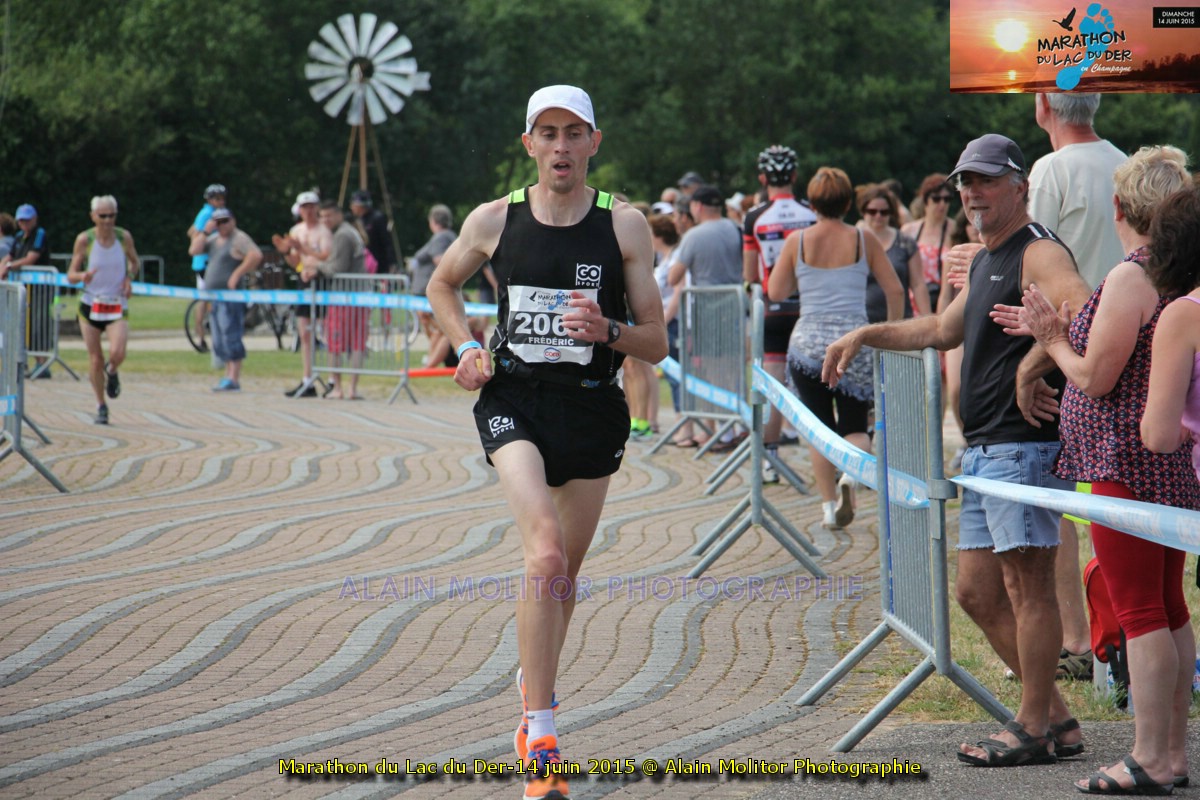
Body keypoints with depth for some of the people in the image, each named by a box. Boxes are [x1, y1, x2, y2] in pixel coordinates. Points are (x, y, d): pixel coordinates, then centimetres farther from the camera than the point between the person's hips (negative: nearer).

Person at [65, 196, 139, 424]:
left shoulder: (124, 237, -4)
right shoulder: (84, 239, -7)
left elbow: (134, 261, 16)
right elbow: (71, 275, -3)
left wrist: (129, 278, -4)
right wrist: (83, 276, -25)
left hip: (117, 305, 0)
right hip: (90, 305, 0)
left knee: (117, 352, -21)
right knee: (95, 359, 3)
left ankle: (112, 372, 17)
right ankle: (101, 406, 21)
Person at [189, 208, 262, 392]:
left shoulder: (239, 238, -8)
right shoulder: (214, 239, 17)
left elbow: (256, 255, -22)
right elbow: (194, 250, 11)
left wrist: (237, 273, -23)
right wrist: (204, 232, 3)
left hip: (231, 297, -10)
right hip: (215, 296, 10)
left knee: (230, 337, -13)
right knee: (219, 342, 11)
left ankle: (233, 380, -15)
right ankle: (228, 375, 17)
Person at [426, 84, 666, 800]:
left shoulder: (625, 225, -2)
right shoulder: (495, 221, 1)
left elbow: (656, 344, 0)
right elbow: (442, 285, 22)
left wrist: (606, 331, -20)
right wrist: (468, 349, 5)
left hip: (593, 411, 2)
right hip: (514, 400, -2)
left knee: (564, 572, 14)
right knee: (546, 553, -23)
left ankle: (534, 684, 44)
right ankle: (541, 742, -24)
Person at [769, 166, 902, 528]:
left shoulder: (797, 241, -2)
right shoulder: (863, 240, -1)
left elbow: (776, 292, 3)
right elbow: (895, 290, 0)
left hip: (808, 344, 0)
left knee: (820, 428, 12)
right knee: (855, 427, 10)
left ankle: (829, 504, 9)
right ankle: (850, 472, -21)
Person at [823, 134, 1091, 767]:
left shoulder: (1038, 252, -11)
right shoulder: (986, 260, 21)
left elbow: (1082, 311, -31)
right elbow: (943, 330, 36)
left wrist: (1030, 368, -24)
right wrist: (866, 335, 30)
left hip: (1023, 445, -11)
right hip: (984, 450, 11)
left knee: (1026, 585, -7)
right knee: (977, 591, 11)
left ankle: (1036, 729, -2)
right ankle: (1056, 717, 16)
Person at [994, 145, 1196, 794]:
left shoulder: (1129, 278, -17)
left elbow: (1097, 377, -16)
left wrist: (1053, 340, 1)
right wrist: (1058, 331, 18)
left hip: (1127, 464, -9)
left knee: (1139, 610, -5)